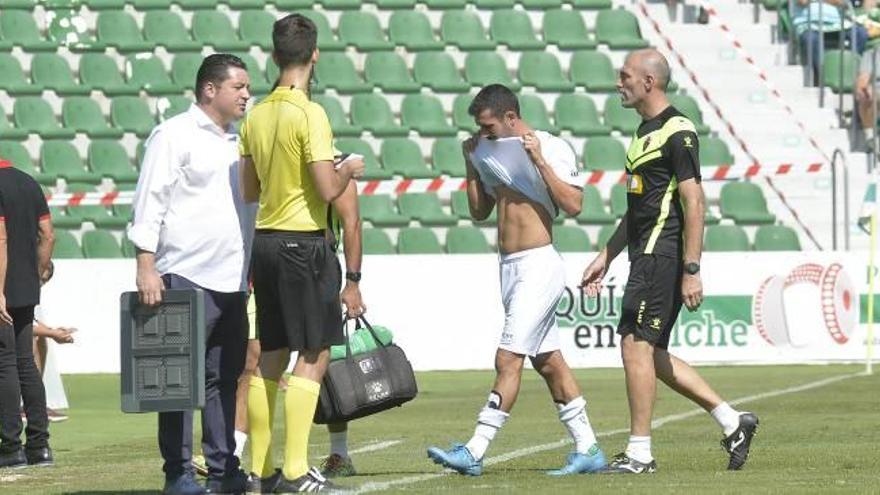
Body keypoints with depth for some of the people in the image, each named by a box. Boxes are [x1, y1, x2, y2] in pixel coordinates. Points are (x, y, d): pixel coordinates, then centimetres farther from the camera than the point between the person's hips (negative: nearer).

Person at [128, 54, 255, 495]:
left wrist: (250, 270, 21)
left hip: (231, 281, 7)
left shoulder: (237, 141, 20)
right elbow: (149, 202, -9)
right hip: (187, 278, -7)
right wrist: (146, 266, -15)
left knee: (225, 377, 7)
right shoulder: (174, 135, -4)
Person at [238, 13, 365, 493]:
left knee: (270, 357, 12)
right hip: (304, 243, -7)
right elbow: (328, 190, -18)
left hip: (266, 239, 7)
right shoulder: (309, 114, -14)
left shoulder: (256, 115, 8)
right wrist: (348, 171, 2)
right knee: (313, 356, -4)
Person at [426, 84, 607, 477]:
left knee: (508, 359, -12)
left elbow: (573, 205, -18)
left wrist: (539, 161, -21)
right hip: (510, 267, 9)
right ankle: (588, 450, 15)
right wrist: (472, 164, 8)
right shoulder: (496, 154, 14)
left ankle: (474, 453, -16)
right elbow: (480, 212, 19)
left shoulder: (553, 149, -8)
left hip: (538, 265, -9)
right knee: (548, 362, 10)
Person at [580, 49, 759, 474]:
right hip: (645, 255, 10)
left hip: (662, 256, -10)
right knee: (651, 353, 10)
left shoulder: (677, 132, -13)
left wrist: (691, 271, -22)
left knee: (636, 344, -9)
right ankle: (732, 421, 16)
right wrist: (607, 256, 26)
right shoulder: (646, 131, 18)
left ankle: (639, 453, -4)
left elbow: (694, 203, -17)